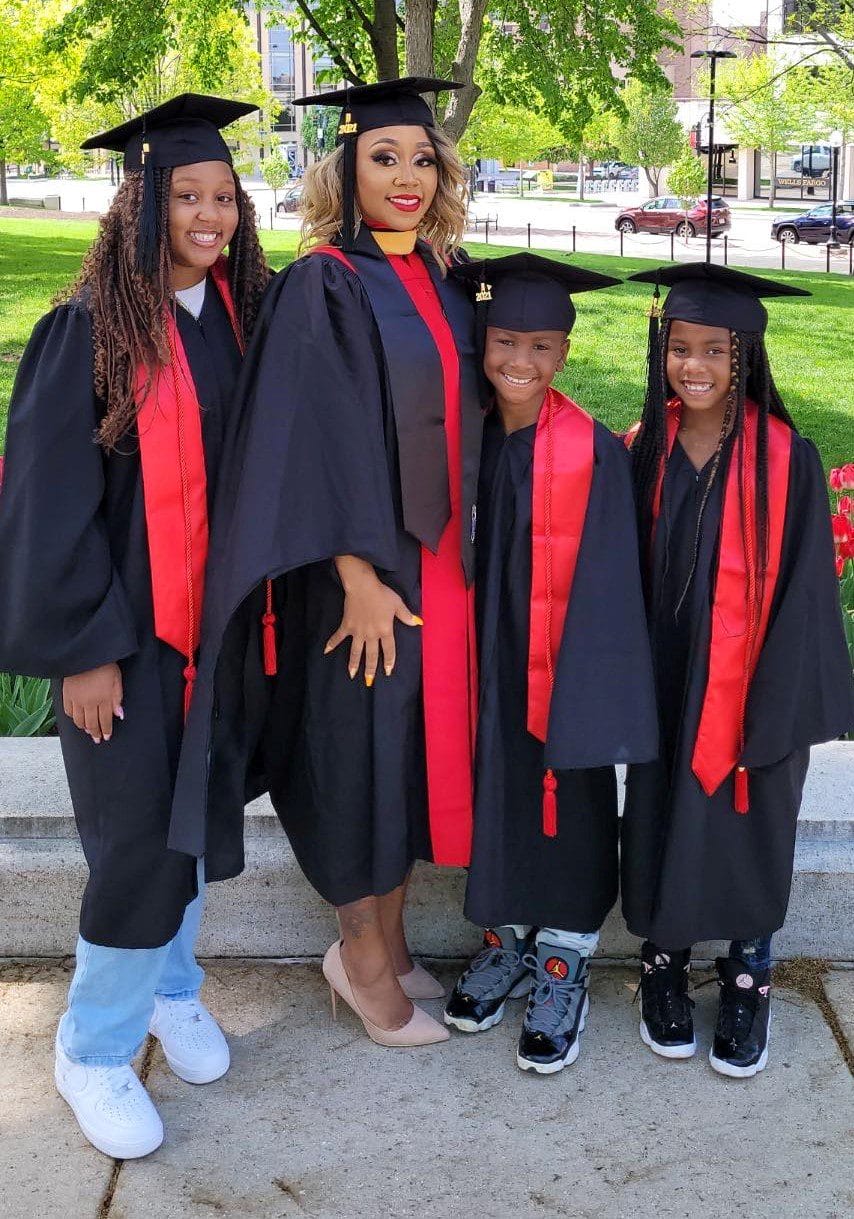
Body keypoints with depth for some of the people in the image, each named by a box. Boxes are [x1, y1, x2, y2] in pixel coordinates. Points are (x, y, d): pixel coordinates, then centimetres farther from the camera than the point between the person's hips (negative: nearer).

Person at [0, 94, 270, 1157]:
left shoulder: (243, 316, 4)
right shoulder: (91, 331, -12)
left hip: (217, 615, 5)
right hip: (124, 623, -5)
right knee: (138, 836, -2)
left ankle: (169, 987, 36)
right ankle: (93, 1049, 18)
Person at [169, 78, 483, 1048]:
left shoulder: (442, 283, 9)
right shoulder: (323, 286, -12)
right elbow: (311, 443, -17)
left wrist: (461, 548, 12)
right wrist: (359, 576, -21)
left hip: (442, 559, 7)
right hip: (364, 566, -7)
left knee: (420, 740, 14)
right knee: (363, 744, 3)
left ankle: (387, 938, 31)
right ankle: (361, 955, 23)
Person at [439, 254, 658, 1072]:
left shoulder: (593, 453, -14)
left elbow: (604, 590, -14)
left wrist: (584, 697, -16)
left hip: (562, 668, -4)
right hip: (487, 666, 4)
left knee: (567, 812, 9)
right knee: (494, 799, 17)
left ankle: (563, 967, 27)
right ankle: (506, 941, 37)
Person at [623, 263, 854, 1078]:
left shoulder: (787, 462, -12)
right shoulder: (643, 454, -3)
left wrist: (771, 714, -14)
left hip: (751, 693, -2)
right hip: (664, 689, 2)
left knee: (750, 830, 11)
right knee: (662, 826, 13)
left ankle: (747, 977, 31)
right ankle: (663, 964, 33)